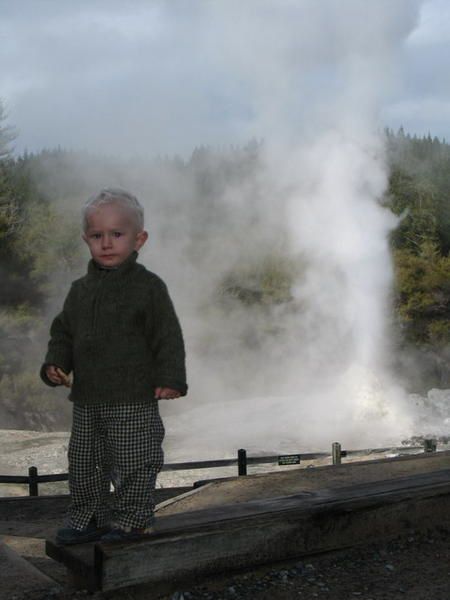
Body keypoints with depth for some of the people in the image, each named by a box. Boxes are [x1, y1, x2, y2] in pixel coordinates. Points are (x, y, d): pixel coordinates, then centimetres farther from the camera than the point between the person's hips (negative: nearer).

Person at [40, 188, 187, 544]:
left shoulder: (148, 287, -7)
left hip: (134, 399, -6)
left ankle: (131, 520, 16)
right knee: (83, 461, 13)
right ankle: (90, 518, 28)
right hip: (86, 399, 6)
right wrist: (56, 364, -1)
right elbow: (63, 333, 16)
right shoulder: (81, 290, 10)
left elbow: (168, 337, -9)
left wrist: (170, 379, -17)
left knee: (133, 462, 1)